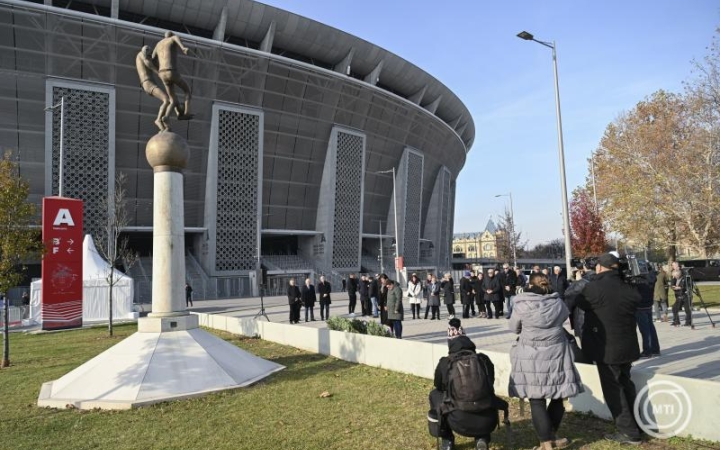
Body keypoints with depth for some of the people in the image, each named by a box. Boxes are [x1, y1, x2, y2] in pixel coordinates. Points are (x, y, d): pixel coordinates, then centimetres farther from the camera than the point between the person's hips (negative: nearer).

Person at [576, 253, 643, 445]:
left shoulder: (594, 287, -18)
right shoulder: (629, 289, -1)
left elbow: (581, 303, -3)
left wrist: (582, 286, 12)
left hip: (606, 347, -7)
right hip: (627, 345, 7)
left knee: (612, 388, 4)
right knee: (625, 384, 22)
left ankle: (629, 432, 7)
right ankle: (635, 425, 32)